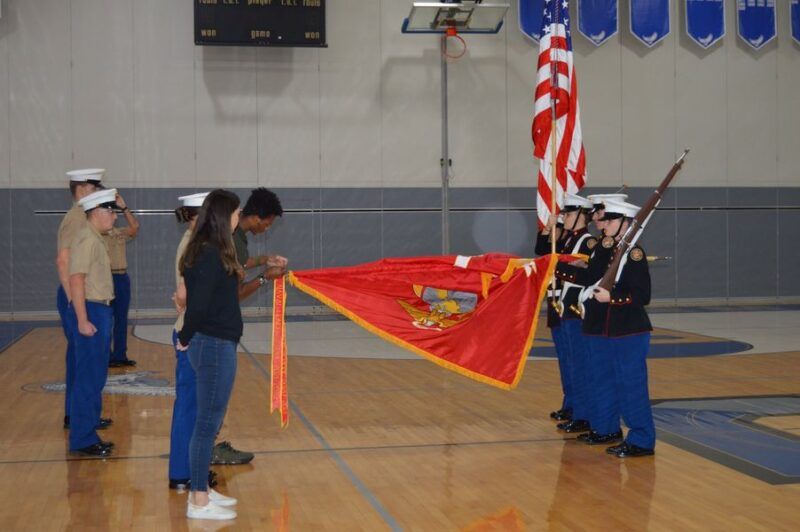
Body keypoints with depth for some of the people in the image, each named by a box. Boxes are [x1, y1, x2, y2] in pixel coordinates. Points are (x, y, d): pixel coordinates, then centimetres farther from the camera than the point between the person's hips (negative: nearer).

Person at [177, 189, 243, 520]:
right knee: (208, 422, -1)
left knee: (209, 421, 17)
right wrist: (185, 339, -10)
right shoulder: (210, 254, -19)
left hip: (213, 344, 10)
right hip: (214, 346, -10)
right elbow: (198, 304, -23)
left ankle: (201, 489, 28)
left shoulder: (208, 251, 10)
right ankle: (199, 502, 8)